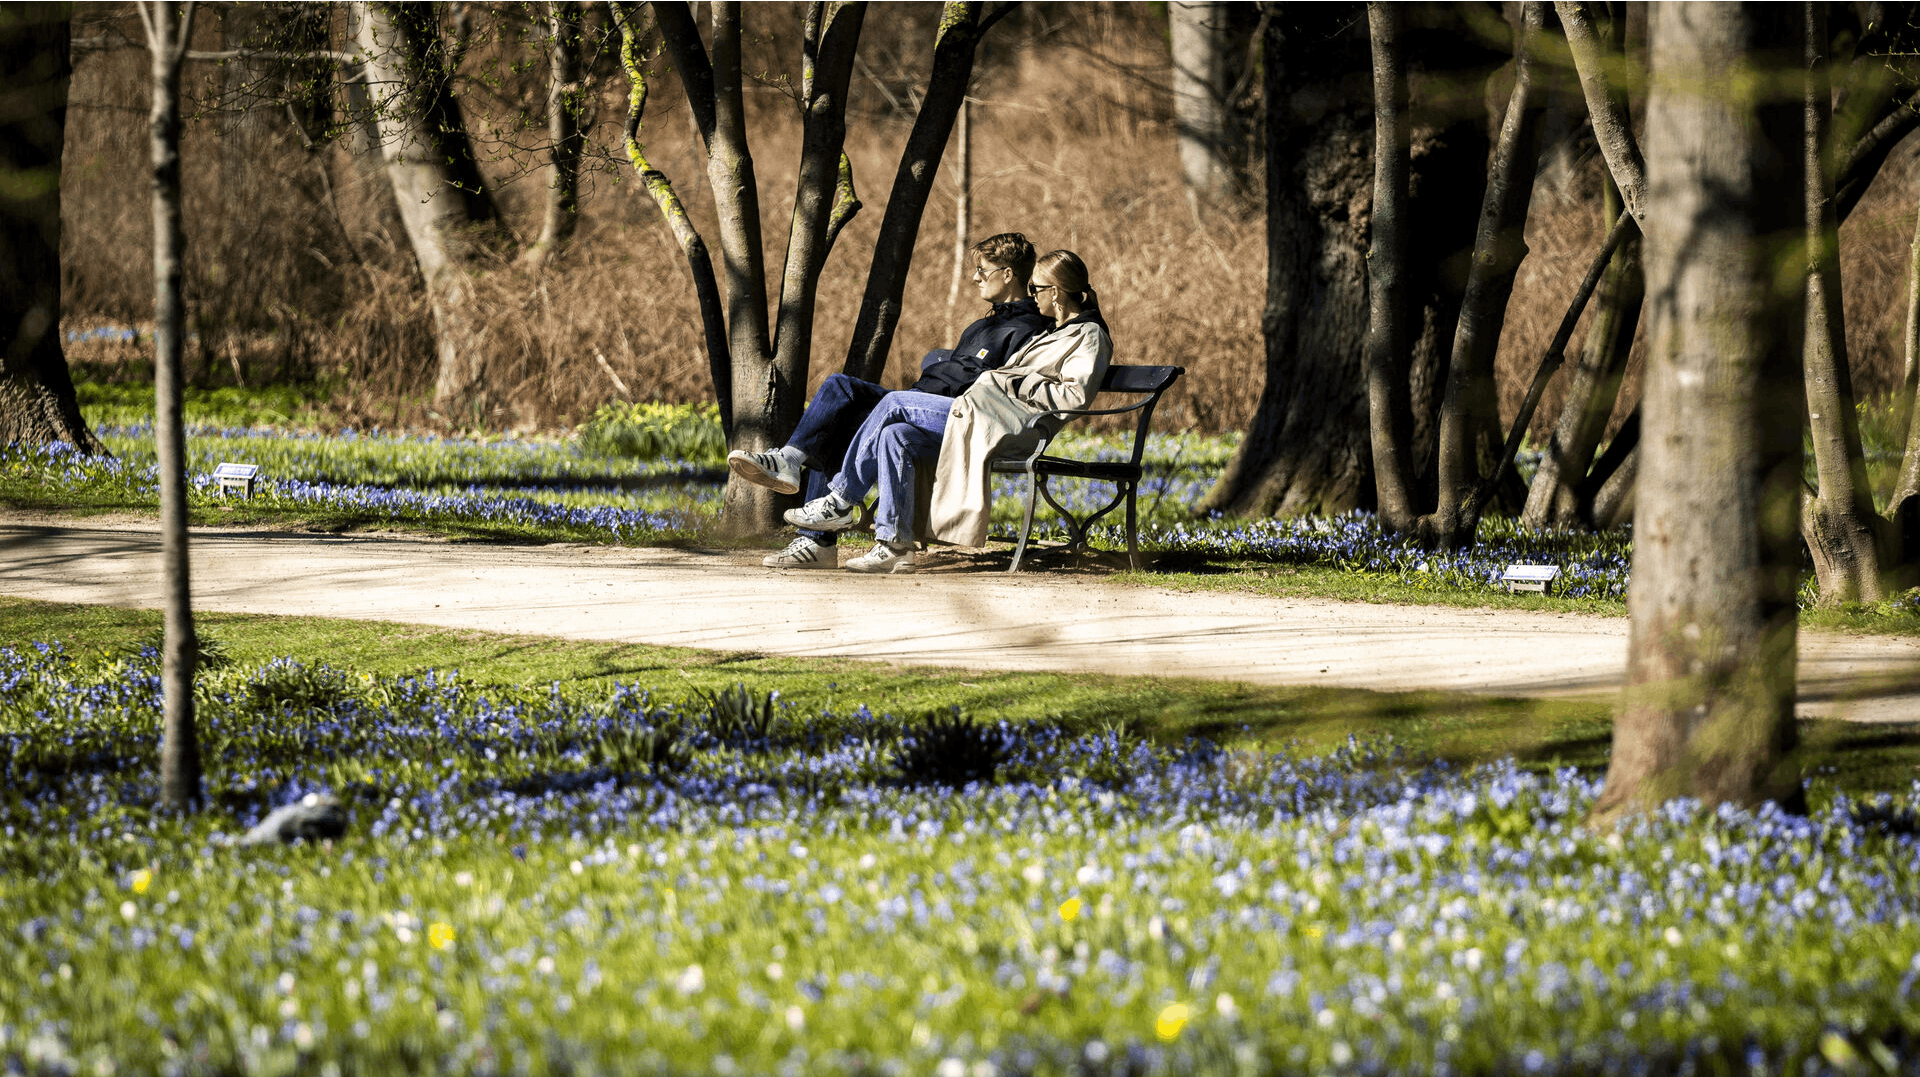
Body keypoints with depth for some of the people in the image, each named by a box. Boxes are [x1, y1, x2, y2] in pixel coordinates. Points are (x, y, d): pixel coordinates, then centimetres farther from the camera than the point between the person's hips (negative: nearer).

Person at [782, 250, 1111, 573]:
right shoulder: (1058, 333, 29)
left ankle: (841, 501, -3)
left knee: (894, 404, -11)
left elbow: (1076, 395, -15)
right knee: (893, 436, -7)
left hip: (1005, 424, -10)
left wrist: (1018, 384, -12)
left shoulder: (1090, 336, -1)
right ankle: (895, 545, -9)